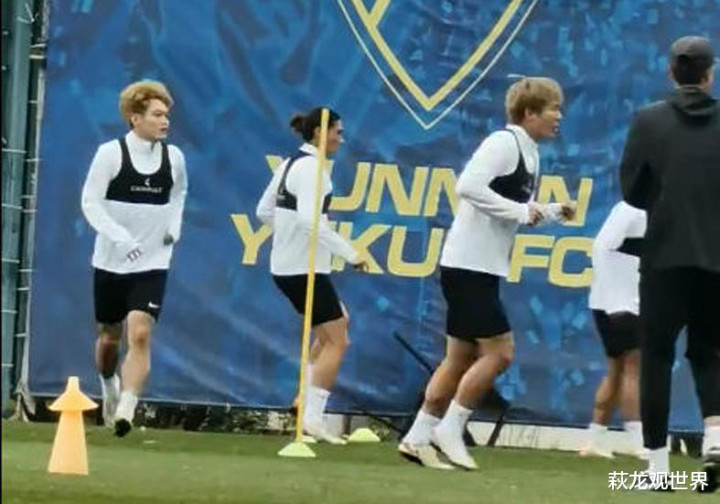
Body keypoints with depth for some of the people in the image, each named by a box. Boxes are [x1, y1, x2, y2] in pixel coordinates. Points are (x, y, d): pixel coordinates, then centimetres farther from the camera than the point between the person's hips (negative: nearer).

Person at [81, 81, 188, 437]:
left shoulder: (174, 157, 1)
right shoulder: (111, 153, -10)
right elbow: (90, 201, -12)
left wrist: (175, 225, 6)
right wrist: (119, 236, -25)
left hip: (152, 263, 1)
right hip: (112, 261, -1)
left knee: (140, 335, -17)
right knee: (110, 335, 14)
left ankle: (125, 409, -23)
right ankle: (109, 386, 44)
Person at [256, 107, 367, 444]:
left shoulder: (291, 163, 12)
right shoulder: (312, 167, -16)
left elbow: (265, 211, 19)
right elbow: (310, 219, -29)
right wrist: (350, 254, -26)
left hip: (285, 265, 10)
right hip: (304, 268, -10)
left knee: (335, 325, 26)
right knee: (336, 341, -5)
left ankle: (308, 397, 21)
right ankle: (312, 417, -10)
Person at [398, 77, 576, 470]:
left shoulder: (529, 153, 16)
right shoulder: (504, 143, -13)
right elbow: (468, 186, -25)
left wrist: (553, 212, 8)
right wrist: (519, 211, -21)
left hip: (483, 269, 10)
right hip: (468, 264, -10)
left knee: (462, 357, 11)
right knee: (500, 351, -10)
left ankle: (418, 438, 15)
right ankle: (449, 429, -2)